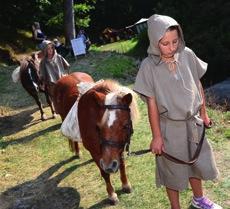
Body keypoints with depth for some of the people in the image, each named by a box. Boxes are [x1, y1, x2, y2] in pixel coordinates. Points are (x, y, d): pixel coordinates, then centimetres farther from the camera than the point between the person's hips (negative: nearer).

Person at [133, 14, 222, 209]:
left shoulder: (187, 55, -9)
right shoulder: (149, 66, -17)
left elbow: (198, 85, 4)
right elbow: (152, 103, -15)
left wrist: (203, 113, 11)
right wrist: (157, 136, -12)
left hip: (193, 122, 4)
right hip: (170, 126, -4)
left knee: (197, 162, 22)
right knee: (173, 169, 13)